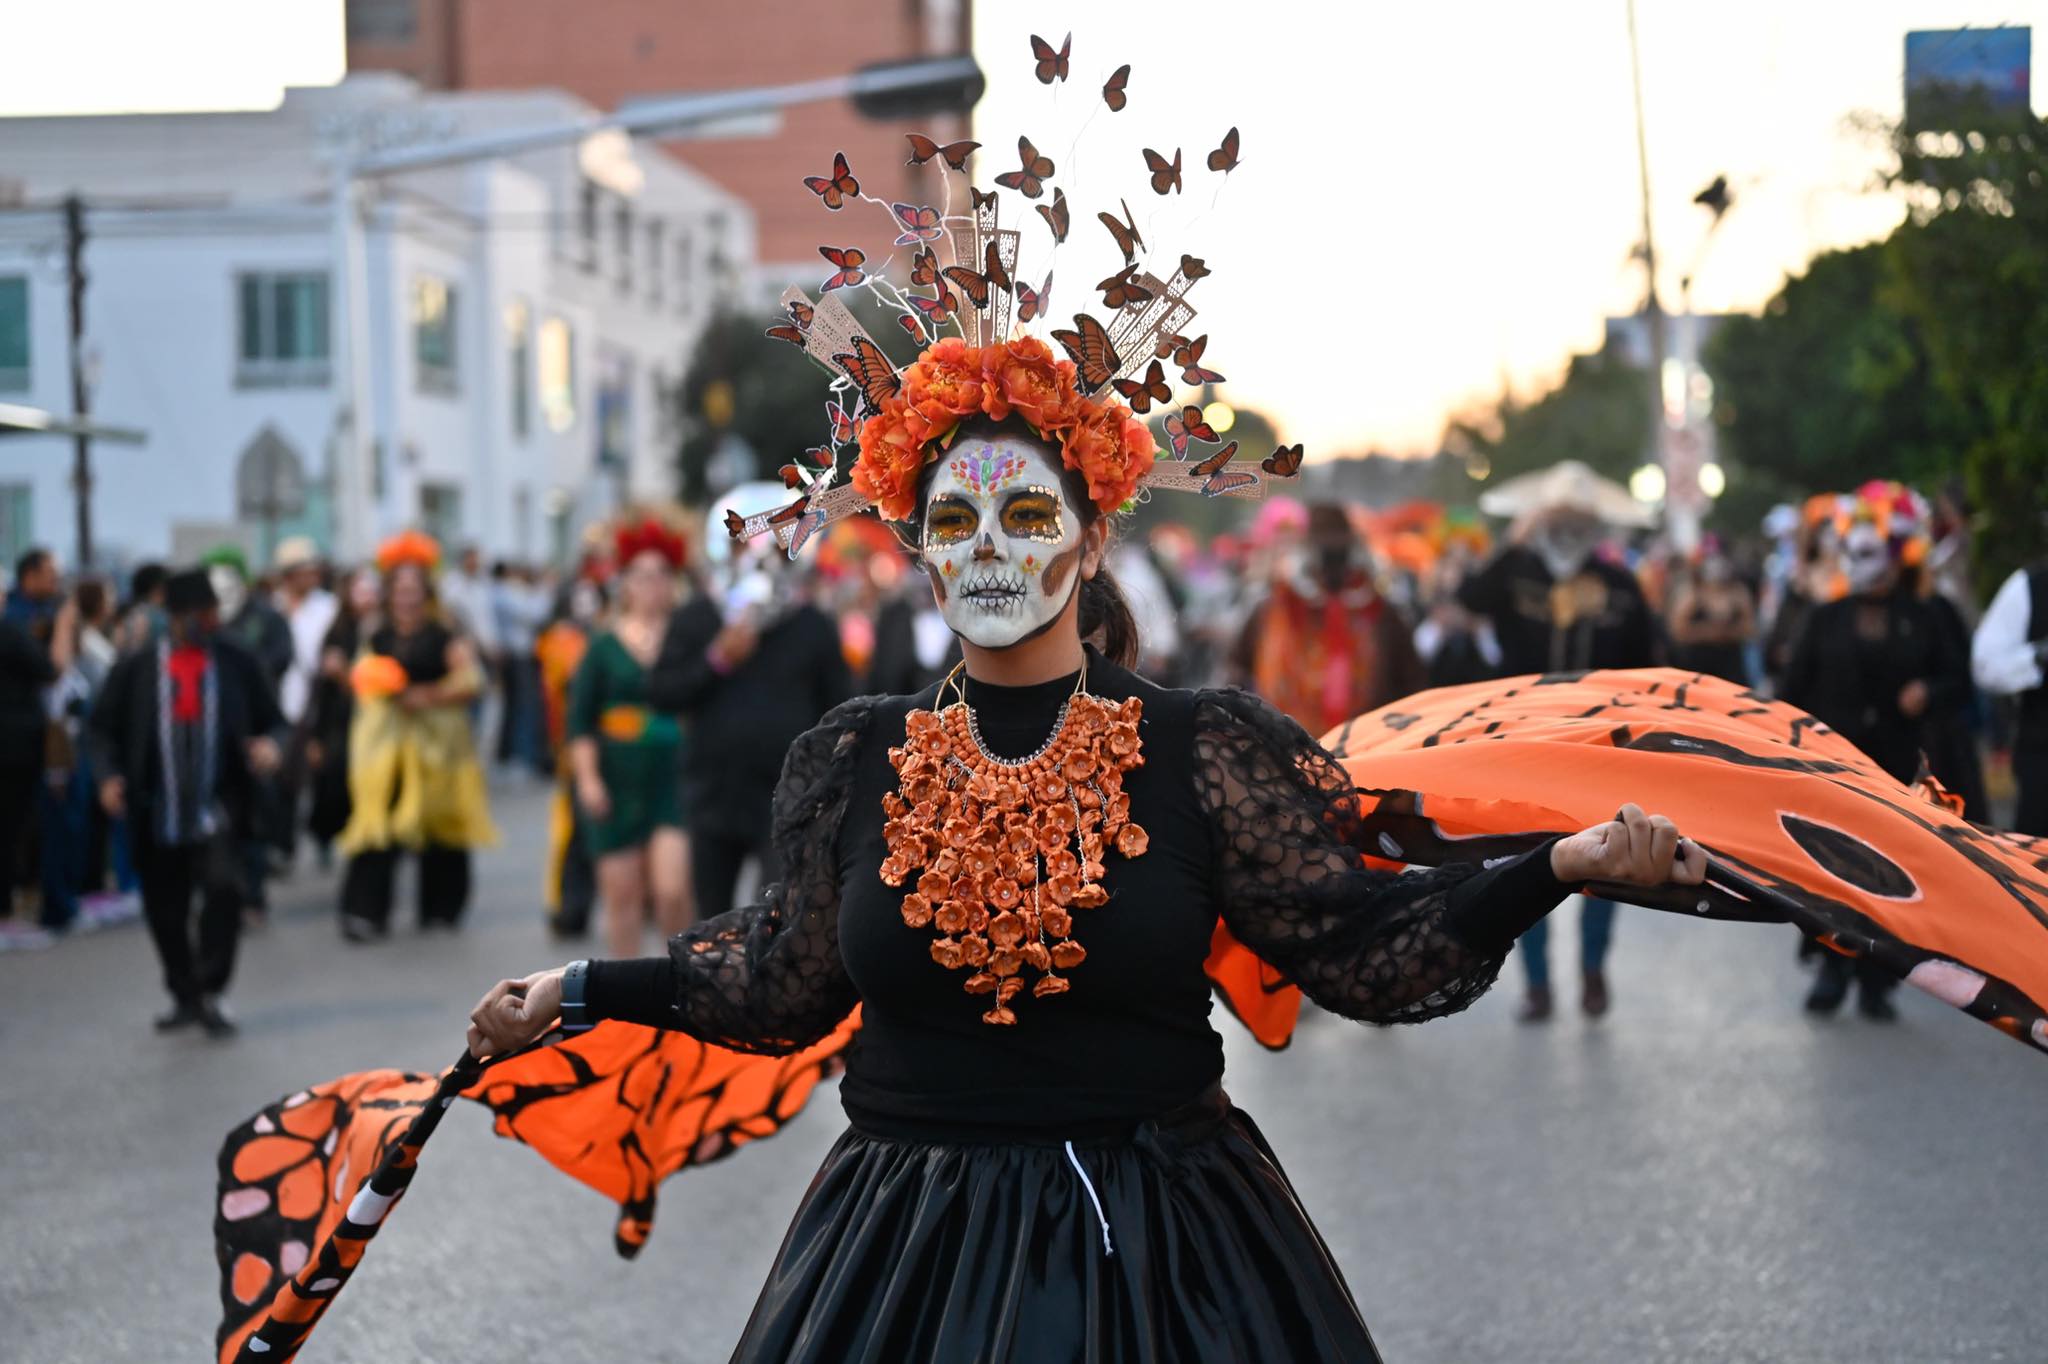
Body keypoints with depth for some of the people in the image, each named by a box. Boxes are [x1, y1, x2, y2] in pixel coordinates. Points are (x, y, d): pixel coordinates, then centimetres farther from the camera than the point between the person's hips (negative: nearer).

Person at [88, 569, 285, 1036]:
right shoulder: (137, 668, -1)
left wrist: (268, 744, -15)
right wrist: (109, 774, -10)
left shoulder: (237, 664, -1)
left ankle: (210, 992, -8)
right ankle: (185, 997, 29)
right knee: (165, 910, 9)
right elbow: (106, 728, 6)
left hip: (217, 805, -1)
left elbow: (272, 721, 7)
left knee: (223, 885, -22)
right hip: (156, 812, 1)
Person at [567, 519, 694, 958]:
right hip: (617, 785, 1)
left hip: (674, 779, -1)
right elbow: (579, 720, 2)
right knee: (622, 893, 5)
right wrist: (587, 778, -7)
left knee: (672, 889, -12)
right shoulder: (604, 647, 4)